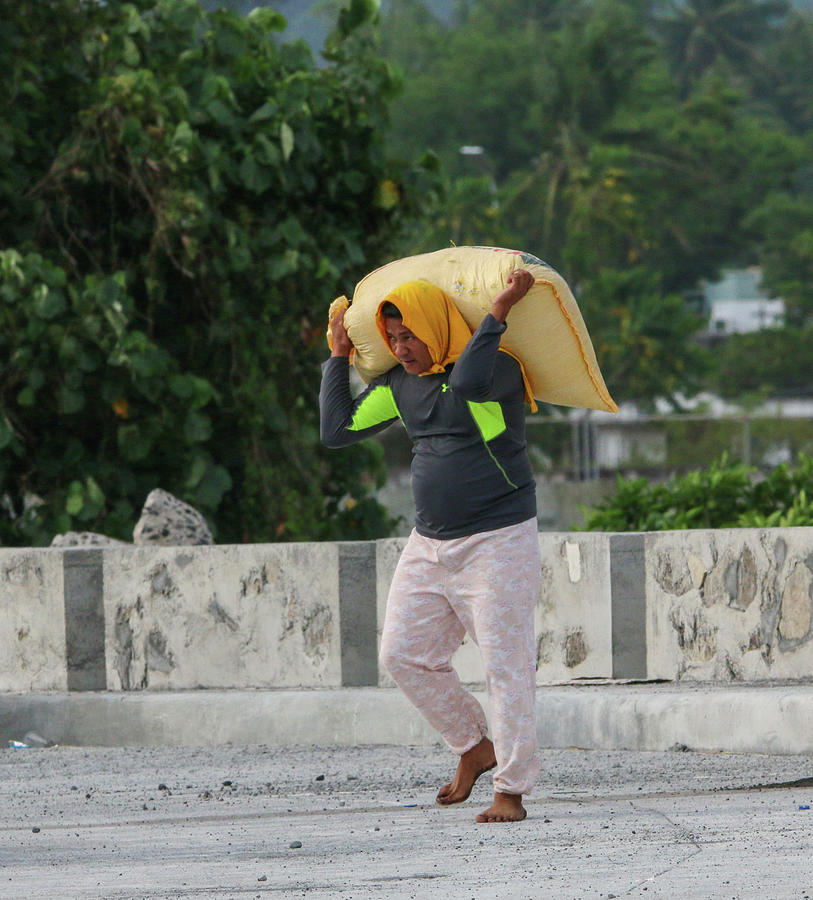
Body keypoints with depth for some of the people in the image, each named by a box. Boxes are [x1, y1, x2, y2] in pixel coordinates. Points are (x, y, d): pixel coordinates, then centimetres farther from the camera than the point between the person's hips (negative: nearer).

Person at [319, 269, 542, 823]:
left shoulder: (497, 368, -12)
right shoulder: (400, 384, 10)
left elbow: (468, 382, -36)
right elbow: (337, 429, 12)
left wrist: (500, 312, -33)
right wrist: (339, 357, 13)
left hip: (497, 543, -7)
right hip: (430, 545, 7)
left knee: (507, 664, -7)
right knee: (404, 654, 4)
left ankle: (511, 791, -3)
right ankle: (474, 747, 21)